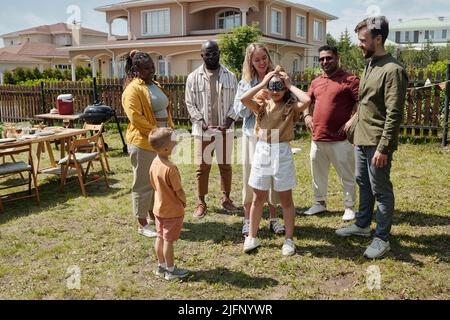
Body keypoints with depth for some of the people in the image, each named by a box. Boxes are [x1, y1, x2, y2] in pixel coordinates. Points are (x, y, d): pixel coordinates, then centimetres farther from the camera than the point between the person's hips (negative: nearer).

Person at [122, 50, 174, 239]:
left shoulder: (155, 86, 15)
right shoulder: (133, 89, -13)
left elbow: (166, 110, 19)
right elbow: (135, 118, -21)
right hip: (143, 143, -9)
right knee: (143, 183, 0)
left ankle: (153, 214, 32)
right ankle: (142, 225, 10)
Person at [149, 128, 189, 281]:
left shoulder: (154, 164, -2)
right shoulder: (170, 168, -28)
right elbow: (179, 191, -22)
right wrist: (184, 202, -4)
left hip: (159, 208, 8)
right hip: (173, 211, -8)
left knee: (160, 238, 18)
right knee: (169, 241, 4)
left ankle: (161, 266, 32)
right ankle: (171, 270, 19)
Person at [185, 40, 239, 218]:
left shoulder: (230, 76, 4)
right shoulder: (193, 77, 1)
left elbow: (236, 101, 3)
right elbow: (190, 104, -1)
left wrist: (229, 120, -9)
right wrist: (201, 122, -10)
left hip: (225, 129, 1)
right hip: (203, 130, -1)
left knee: (226, 165, 11)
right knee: (203, 166, 5)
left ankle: (226, 198, 26)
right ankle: (201, 202, 16)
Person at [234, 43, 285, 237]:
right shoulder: (246, 82, 5)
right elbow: (240, 110, 0)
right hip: (252, 134, 1)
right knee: (251, 175, 4)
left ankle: (273, 218, 21)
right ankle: (248, 219, 18)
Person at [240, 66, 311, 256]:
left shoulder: (291, 107, -2)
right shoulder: (261, 105, 4)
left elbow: (307, 101, -23)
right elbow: (243, 99, -14)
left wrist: (290, 85, -9)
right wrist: (262, 83, -6)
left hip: (282, 152, -2)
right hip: (262, 151, 2)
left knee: (286, 199, 8)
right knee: (258, 198, 10)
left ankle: (289, 240, 20)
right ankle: (252, 237, 23)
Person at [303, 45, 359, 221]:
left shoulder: (350, 80, -6)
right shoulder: (316, 82, 14)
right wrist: (307, 115, 7)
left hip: (340, 139, -6)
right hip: (317, 138, 6)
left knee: (347, 175, 4)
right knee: (318, 173, 17)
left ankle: (349, 207, 18)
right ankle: (319, 202, 33)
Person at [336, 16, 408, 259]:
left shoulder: (392, 70, -17)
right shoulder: (369, 66, 11)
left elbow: (394, 114, -20)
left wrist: (383, 148, -22)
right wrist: (354, 119, 23)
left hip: (376, 143, -9)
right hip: (361, 138, 9)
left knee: (381, 190, 2)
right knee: (363, 184, 20)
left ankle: (382, 238, 15)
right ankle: (362, 225, 36)